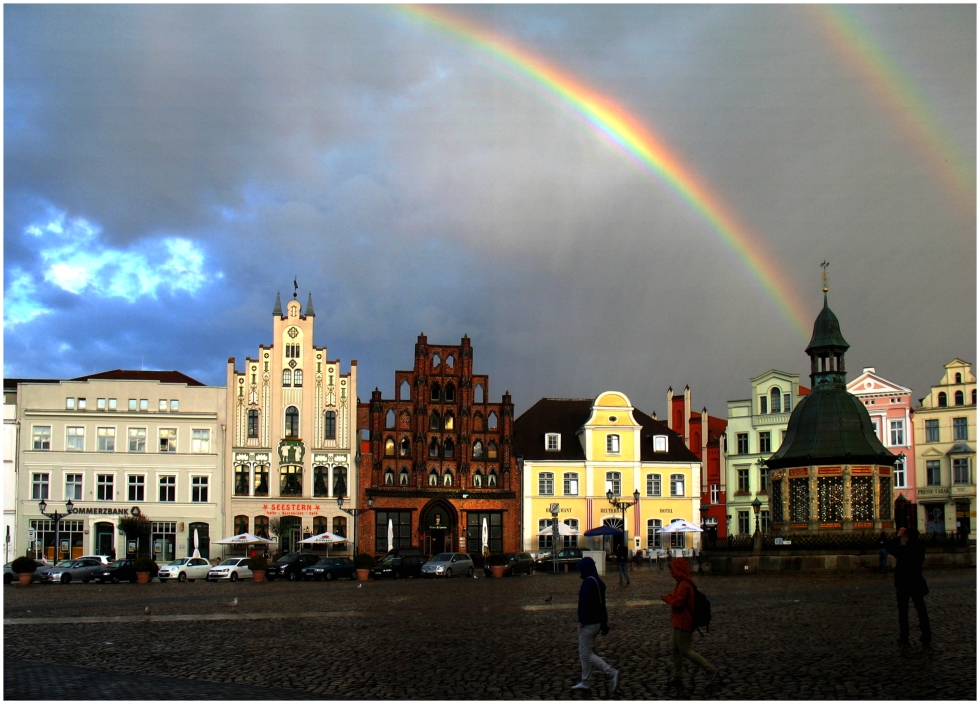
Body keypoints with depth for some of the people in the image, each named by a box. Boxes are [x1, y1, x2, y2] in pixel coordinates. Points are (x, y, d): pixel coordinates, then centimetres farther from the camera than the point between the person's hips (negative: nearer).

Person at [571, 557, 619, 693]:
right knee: (584, 653, 17)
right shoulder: (599, 582, 12)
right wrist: (604, 623, 21)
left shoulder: (588, 582, -18)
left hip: (588, 624, -10)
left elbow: (586, 603, -24)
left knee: (587, 654, -4)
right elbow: (602, 603, 17)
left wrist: (582, 620, -17)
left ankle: (612, 673, -13)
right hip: (597, 623, 10)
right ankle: (586, 682, 22)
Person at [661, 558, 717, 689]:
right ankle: (677, 678, 21)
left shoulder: (683, 585, -22)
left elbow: (678, 602, -25)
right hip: (680, 622, 11)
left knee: (685, 651, -4)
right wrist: (670, 597, 5)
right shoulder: (685, 583, 12)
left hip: (683, 623, -11)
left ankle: (711, 669, 0)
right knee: (674, 649, 15)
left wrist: (666, 598, -10)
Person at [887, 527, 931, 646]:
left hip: (903, 585, -4)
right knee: (921, 610, 11)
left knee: (903, 612, 5)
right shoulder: (921, 550, -4)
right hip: (917, 584, 4)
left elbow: (890, 548, -2)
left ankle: (904, 637, 6)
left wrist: (898, 536, 4)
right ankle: (926, 636, 13)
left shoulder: (903, 550, -18)